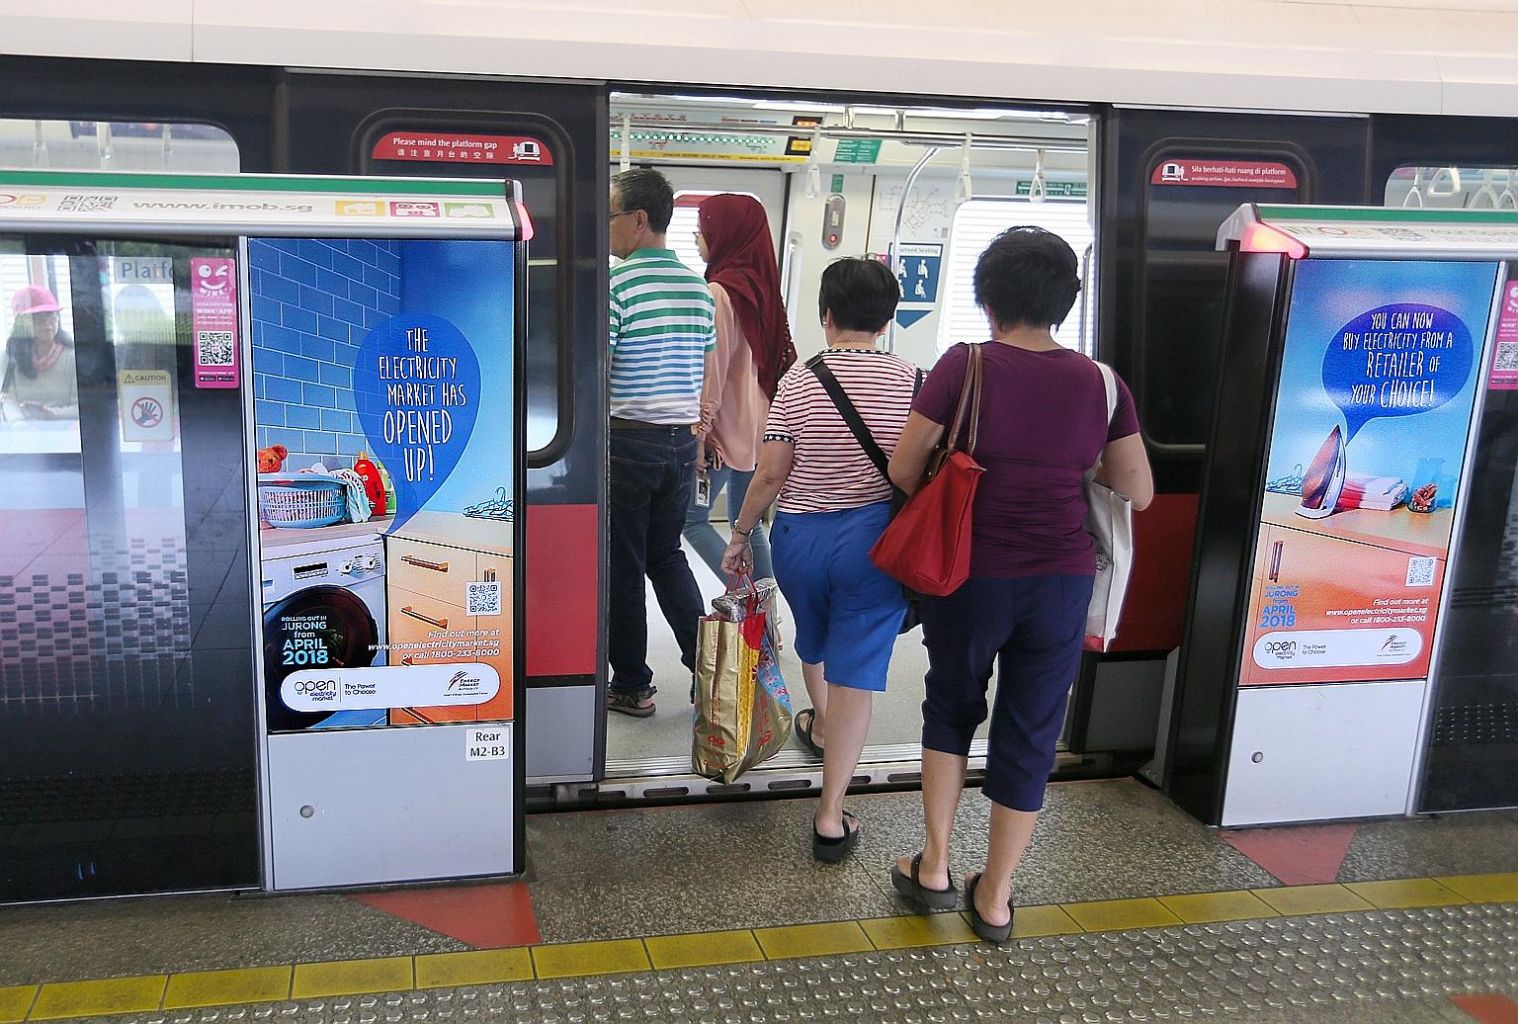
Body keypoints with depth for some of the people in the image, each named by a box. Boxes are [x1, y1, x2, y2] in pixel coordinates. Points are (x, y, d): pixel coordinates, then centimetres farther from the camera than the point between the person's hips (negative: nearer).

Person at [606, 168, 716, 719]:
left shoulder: (617, 282, -14)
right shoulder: (699, 287, 8)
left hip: (628, 441, -6)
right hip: (682, 441, 7)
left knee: (622, 568, 6)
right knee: (667, 554, 20)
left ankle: (631, 686, 16)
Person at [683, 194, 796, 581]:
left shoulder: (720, 292, -16)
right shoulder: (762, 285, 8)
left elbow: (711, 372, -18)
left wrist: (699, 433, -14)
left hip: (724, 429, -8)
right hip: (757, 429, 8)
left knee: (692, 518, 3)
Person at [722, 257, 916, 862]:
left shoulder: (799, 380, -4)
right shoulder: (909, 381, -4)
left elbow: (771, 474, -4)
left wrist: (740, 533, 9)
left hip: (801, 535, 2)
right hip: (876, 539, -1)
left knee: (813, 638, 29)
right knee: (855, 673, 3)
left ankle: (819, 725, 57)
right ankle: (831, 818, 4)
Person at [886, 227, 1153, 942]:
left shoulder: (964, 367, -11)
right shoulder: (1100, 382, -3)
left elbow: (903, 472, -8)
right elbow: (1138, 493, 3)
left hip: (970, 574, -1)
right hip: (1062, 581, 2)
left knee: (951, 707, 23)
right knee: (1031, 733, 14)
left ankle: (934, 868, 27)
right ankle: (995, 897, 26)